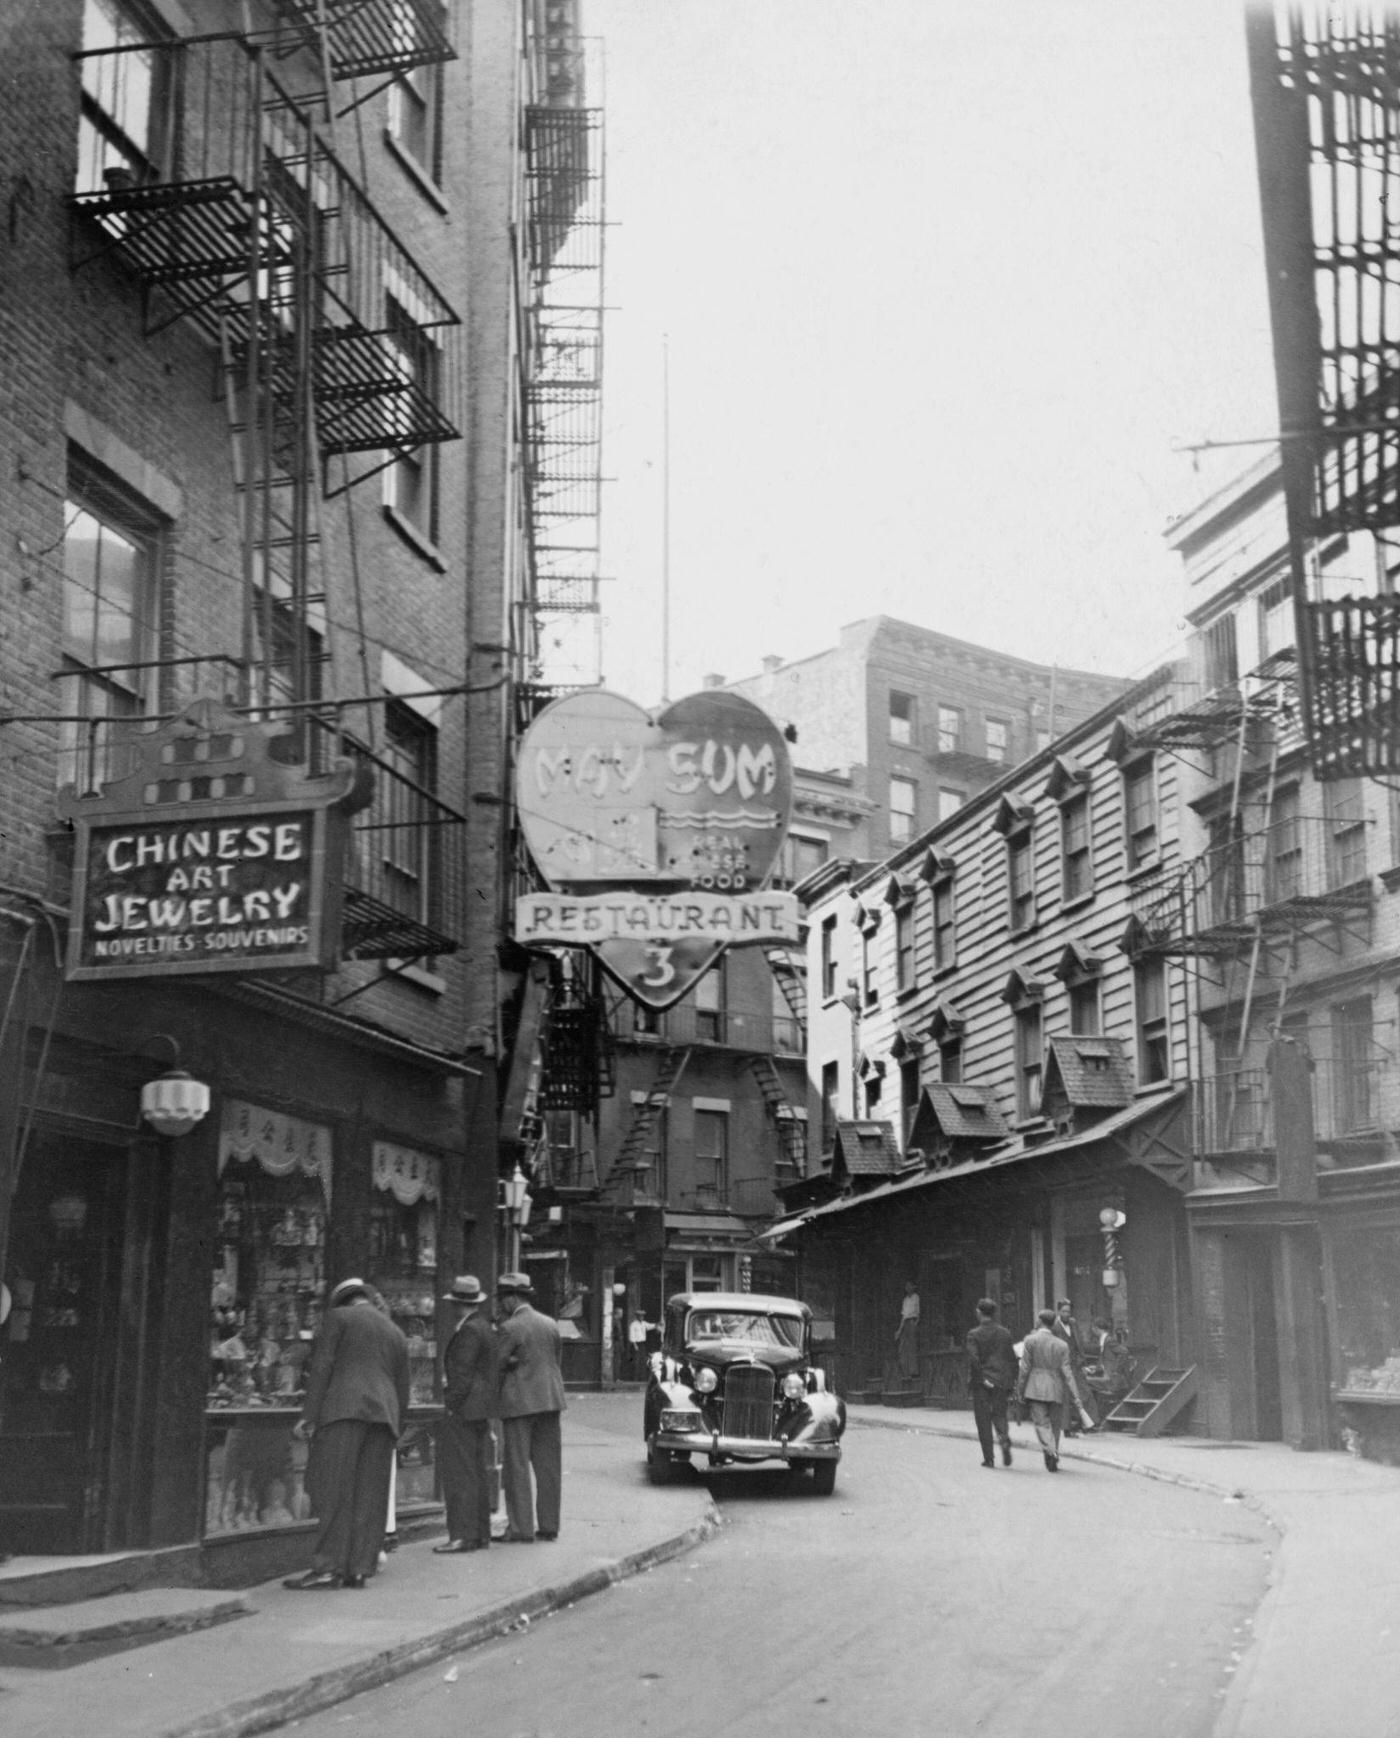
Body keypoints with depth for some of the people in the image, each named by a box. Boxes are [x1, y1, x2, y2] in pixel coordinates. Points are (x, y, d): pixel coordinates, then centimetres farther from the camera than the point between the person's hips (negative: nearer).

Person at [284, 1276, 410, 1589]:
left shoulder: (339, 1317, 7)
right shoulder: (395, 1334, 24)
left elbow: (322, 1367, -4)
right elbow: (402, 1391, 22)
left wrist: (309, 1415, -7)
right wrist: (395, 1431, 25)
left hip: (344, 1411, -5)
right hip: (382, 1417, 6)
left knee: (333, 1492, -7)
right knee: (369, 1496, 4)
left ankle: (328, 1566, -13)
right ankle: (359, 1567, 1)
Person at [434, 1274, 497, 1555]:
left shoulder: (468, 1331, -14)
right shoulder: (485, 1328, 15)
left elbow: (462, 1374, -18)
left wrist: (451, 1406, -15)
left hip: (463, 1408, -10)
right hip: (480, 1410, 10)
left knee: (461, 1473, -9)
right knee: (478, 1473, 12)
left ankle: (464, 1534, -10)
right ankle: (480, 1533, 16)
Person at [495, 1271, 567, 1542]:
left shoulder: (510, 1328, -11)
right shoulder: (550, 1325, 10)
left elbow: (496, 1365, -11)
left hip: (519, 1402, -6)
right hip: (550, 1399, 6)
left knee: (517, 1467, -1)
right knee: (548, 1466, 9)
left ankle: (520, 1528, -2)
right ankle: (549, 1525, 12)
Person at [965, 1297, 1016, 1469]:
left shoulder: (974, 1334, -7)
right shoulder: (1004, 1333, 4)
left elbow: (973, 1358, -18)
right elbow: (1012, 1359, 6)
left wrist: (981, 1379, -11)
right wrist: (1011, 1383, 11)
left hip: (981, 1383, -3)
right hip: (1001, 1381, 3)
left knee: (983, 1420, 5)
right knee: (999, 1415, 13)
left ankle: (988, 1458, 4)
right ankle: (1004, 1438, -18)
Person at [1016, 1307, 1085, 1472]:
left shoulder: (1030, 1340, -3)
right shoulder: (1062, 1345, 3)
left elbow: (1025, 1368, -4)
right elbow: (1067, 1372, -1)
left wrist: (1020, 1390, 3)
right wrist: (1075, 1395, -1)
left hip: (1037, 1389, -2)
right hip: (1057, 1390, 2)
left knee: (1042, 1423, -4)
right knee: (1055, 1425, 14)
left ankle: (1050, 1451, -26)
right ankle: (1054, 1458, 20)